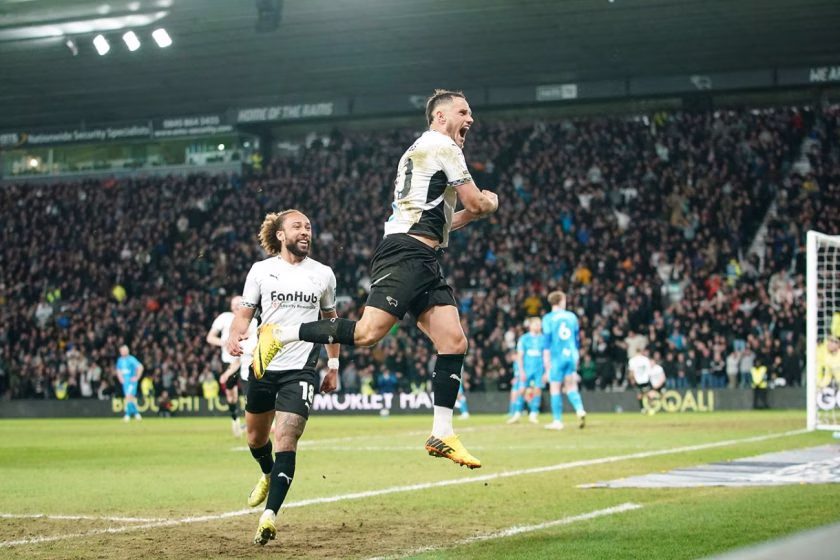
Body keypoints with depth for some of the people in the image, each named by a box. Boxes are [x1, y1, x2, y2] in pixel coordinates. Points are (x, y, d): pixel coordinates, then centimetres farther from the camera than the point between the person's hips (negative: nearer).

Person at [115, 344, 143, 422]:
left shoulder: (131, 359, -11)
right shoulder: (120, 360, 10)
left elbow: (140, 367, -15)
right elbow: (118, 370, 26)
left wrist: (137, 377, -14)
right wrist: (120, 378, 11)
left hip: (132, 381, -6)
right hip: (125, 382, 6)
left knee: (129, 396, -17)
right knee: (131, 398, 8)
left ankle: (127, 415, -15)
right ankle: (136, 413, 18)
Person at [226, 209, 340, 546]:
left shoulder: (323, 274, 5)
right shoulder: (261, 270, 2)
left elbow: (330, 319, 18)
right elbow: (244, 313, 3)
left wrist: (333, 365, 17)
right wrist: (235, 337, -20)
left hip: (301, 369, -2)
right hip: (263, 366, 2)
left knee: (286, 440, -16)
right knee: (255, 436, 17)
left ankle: (269, 516, -19)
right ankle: (268, 475, 51)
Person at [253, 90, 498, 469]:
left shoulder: (419, 151, 29)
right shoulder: (443, 146, -1)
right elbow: (477, 204, -3)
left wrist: (471, 213, 28)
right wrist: (490, 203, 19)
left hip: (423, 264, 10)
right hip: (406, 253, -10)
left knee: (454, 342, 1)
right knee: (367, 333, -20)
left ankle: (441, 435, -2)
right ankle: (280, 334, -11)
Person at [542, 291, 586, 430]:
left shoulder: (548, 318, -3)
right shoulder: (572, 316, 9)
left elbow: (547, 342, -6)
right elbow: (577, 340, 14)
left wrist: (548, 365, -4)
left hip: (557, 356, -4)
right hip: (571, 356, 4)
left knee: (555, 388, 4)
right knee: (571, 387, 11)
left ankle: (557, 421, 4)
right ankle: (580, 410, -12)